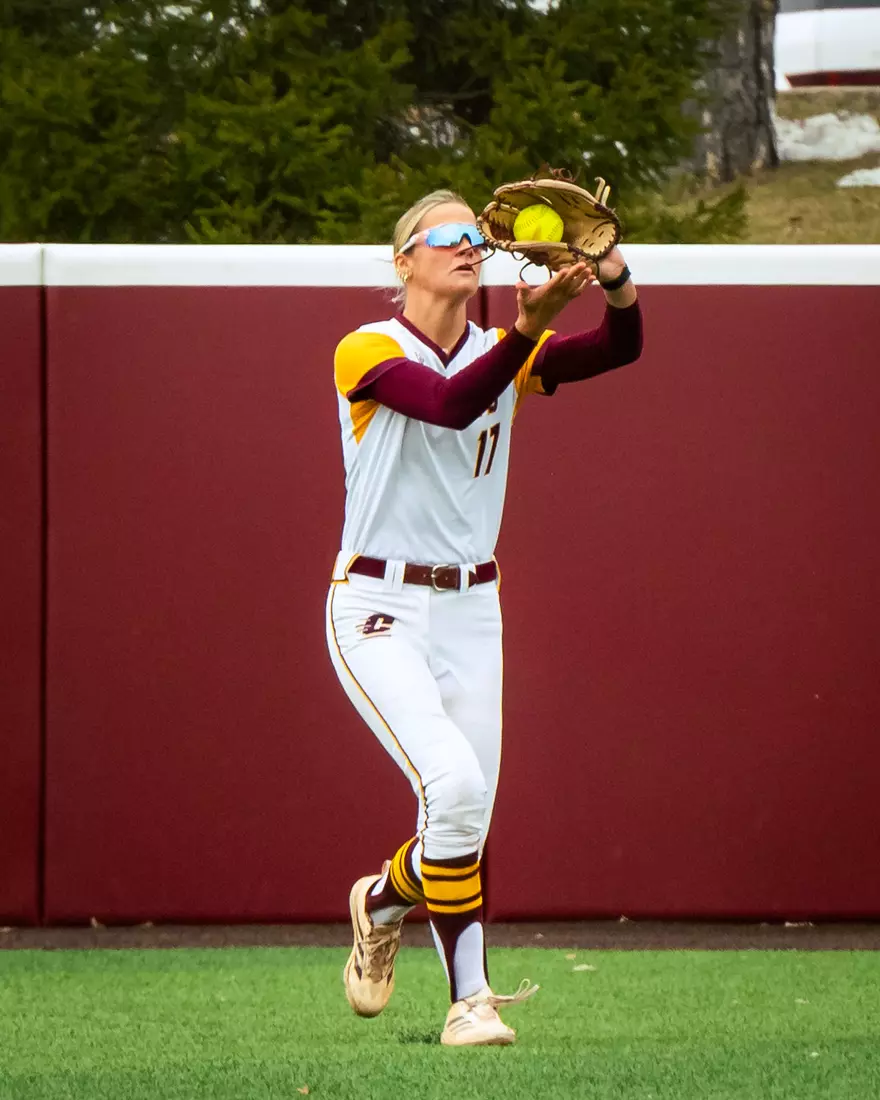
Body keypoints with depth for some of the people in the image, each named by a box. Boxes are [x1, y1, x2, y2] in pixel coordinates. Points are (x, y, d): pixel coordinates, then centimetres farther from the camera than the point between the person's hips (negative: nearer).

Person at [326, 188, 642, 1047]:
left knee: (464, 822, 0)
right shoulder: (368, 353, -9)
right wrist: (527, 329, -45)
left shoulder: (504, 355, 6)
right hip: (380, 610, -6)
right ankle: (469, 1000, -6)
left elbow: (620, 348, -12)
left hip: (470, 611, 6)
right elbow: (450, 404, -30)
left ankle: (383, 900, 29)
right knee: (455, 787, -22)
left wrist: (614, 277, -33)